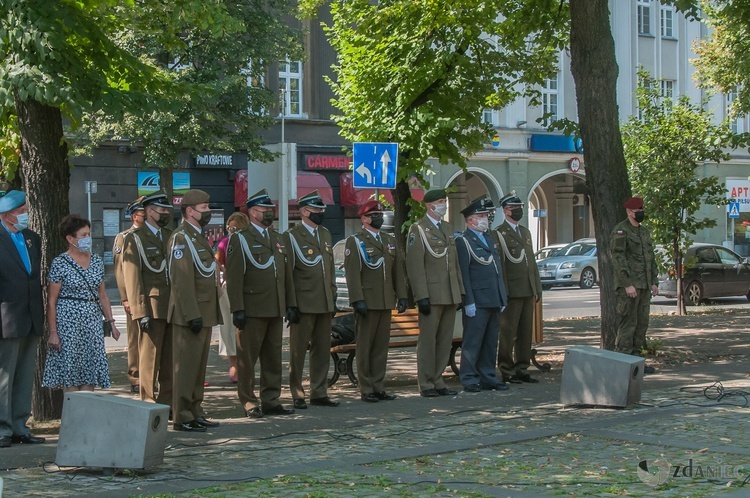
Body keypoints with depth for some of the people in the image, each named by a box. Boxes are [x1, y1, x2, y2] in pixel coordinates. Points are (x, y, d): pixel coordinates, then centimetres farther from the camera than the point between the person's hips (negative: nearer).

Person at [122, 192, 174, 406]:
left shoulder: (170, 236, 16)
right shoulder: (135, 239, -2)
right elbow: (132, 278, -8)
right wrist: (141, 312, -14)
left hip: (173, 308, 6)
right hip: (151, 309, -6)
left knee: (171, 358, 6)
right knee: (150, 358, -2)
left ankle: (168, 401, 13)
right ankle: (148, 403, 4)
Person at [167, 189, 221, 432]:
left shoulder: (198, 236, 18)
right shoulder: (181, 237, -13)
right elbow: (182, 280, -20)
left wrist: (211, 312, 21)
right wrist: (193, 315, -23)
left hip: (203, 313, 10)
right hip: (190, 314, -10)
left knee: (199, 365, 13)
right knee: (186, 366, -6)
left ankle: (195, 413, 19)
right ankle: (182, 418, -3)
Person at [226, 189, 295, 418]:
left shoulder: (277, 238, 17)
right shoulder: (240, 239, -4)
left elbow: (285, 272, 20)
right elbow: (233, 277, -10)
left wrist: (289, 302, 13)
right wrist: (237, 309, -16)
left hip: (276, 310, 7)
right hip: (252, 311, -6)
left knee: (273, 357, 10)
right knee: (247, 358, -1)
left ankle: (271, 401, 17)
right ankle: (249, 403, 6)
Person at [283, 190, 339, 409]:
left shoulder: (326, 234, 15)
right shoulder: (291, 237, -6)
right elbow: (287, 273, -9)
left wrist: (333, 296, 15)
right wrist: (291, 305, -13)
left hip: (324, 304, 7)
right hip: (303, 304, -6)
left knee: (323, 350, 9)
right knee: (298, 350, 1)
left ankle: (319, 393, 17)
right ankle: (297, 395, 8)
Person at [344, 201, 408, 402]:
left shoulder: (390, 240, 16)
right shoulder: (355, 242, -2)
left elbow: (398, 270, 16)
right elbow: (352, 274, -10)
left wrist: (402, 295, 8)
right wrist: (358, 300, -18)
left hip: (386, 302, 6)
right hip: (367, 302, -6)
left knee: (382, 346, 7)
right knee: (365, 346, -1)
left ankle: (378, 387, 13)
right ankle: (366, 389, 3)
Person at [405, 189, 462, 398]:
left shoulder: (448, 229, 17)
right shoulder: (418, 230, -6)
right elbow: (414, 266, -12)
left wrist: (460, 292, 15)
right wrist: (421, 296, -17)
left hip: (450, 295, 7)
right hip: (431, 296, -7)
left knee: (445, 340, 9)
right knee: (428, 339, -2)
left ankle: (437, 382, 15)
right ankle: (426, 385, 3)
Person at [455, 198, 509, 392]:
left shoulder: (489, 239, 19)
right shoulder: (463, 241, -7)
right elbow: (463, 273, -12)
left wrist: (503, 297, 18)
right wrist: (468, 301, -18)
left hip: (494, 301, 8)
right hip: (477, 301, -8)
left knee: (491, 342, 11)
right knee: (472, 341, -5)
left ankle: (487, 376, 18)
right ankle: (469, 379, 0)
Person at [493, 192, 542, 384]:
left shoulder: (526, 232, 19)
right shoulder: (498, 234, -5)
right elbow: (498, 264, -11)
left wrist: (537, 289, 17)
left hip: (528, 293, 7)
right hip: (511, 292, -7)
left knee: (526, 333, 9)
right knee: (508, 334, -3)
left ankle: (522, 370, 16)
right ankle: (507, 372, 2)